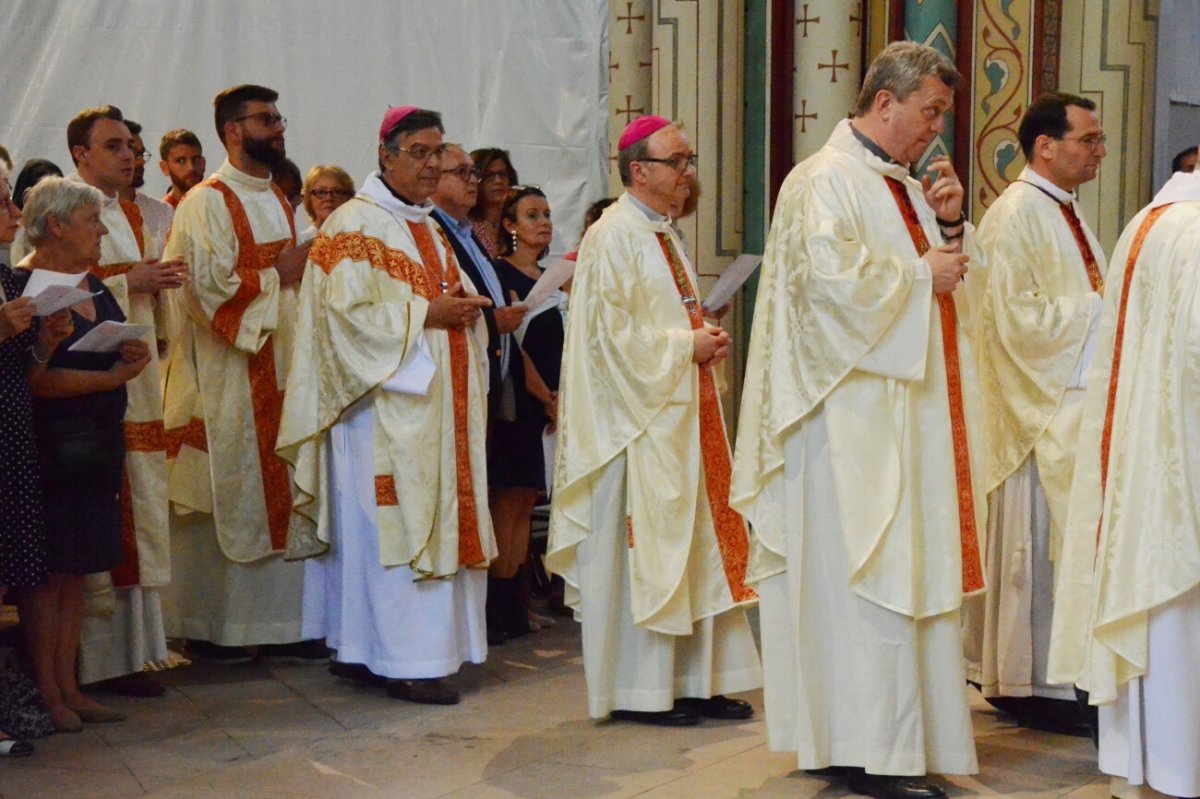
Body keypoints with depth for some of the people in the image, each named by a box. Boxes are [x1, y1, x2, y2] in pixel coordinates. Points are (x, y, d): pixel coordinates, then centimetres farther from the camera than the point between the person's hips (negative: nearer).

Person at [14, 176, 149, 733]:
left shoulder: (92, 285, 16)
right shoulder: (22, 286, -11)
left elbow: (114, 351, 23)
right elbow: (34, 379, -19)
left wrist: (132, 354, 0)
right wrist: (110, 377, -19)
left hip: (95, 445, 8)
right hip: (47, 450, -8)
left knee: (76, 568, 10)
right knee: (47, 570, -2)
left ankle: (68, 686, 16)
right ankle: (46, 691, 5)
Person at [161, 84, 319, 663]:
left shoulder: (278, 201, 17)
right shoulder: (207, 204, -10)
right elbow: (209, 287, -19)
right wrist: (277, 274, -13)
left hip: (281, 370, 8)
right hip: (229, 376, -8)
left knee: (280, 499, 7)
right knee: (227, 500, -2)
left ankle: (279, 623, 13)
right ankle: (208, 628, 9)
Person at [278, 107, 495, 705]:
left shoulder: (427, 227, 19)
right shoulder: (355, 226, -8)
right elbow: (349, 313, -17)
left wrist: (463, 306, 5)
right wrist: (427, 313, -17)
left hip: (434, 404, 9)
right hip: (387, 404, -9)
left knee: (434, 518, 8)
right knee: (398, 524, -9)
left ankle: (361, 650, 15)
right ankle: (406, 661, -4)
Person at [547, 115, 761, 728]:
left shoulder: (662, 235, 17)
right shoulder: (612, 238, -12)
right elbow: (612, 332, -19)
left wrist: (703, 338, 7)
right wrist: (686, 346, -14)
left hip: (679, 413, 10)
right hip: (636, 418, -10)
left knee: (692, 544, 10)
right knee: (640, 548, -4)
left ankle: (692, 679, 16)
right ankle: (635, 691, 4)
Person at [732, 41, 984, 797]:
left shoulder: (907, 185, 19)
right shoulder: (827, 180, -8)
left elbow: (956, 282, 21)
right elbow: (834, 276, -23)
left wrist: (951, 226, 4)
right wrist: (920, 274, -12)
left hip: (915, 412, 9)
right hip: (856, 419, -9)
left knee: (909, 570, 9)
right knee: (868, 575, -8)